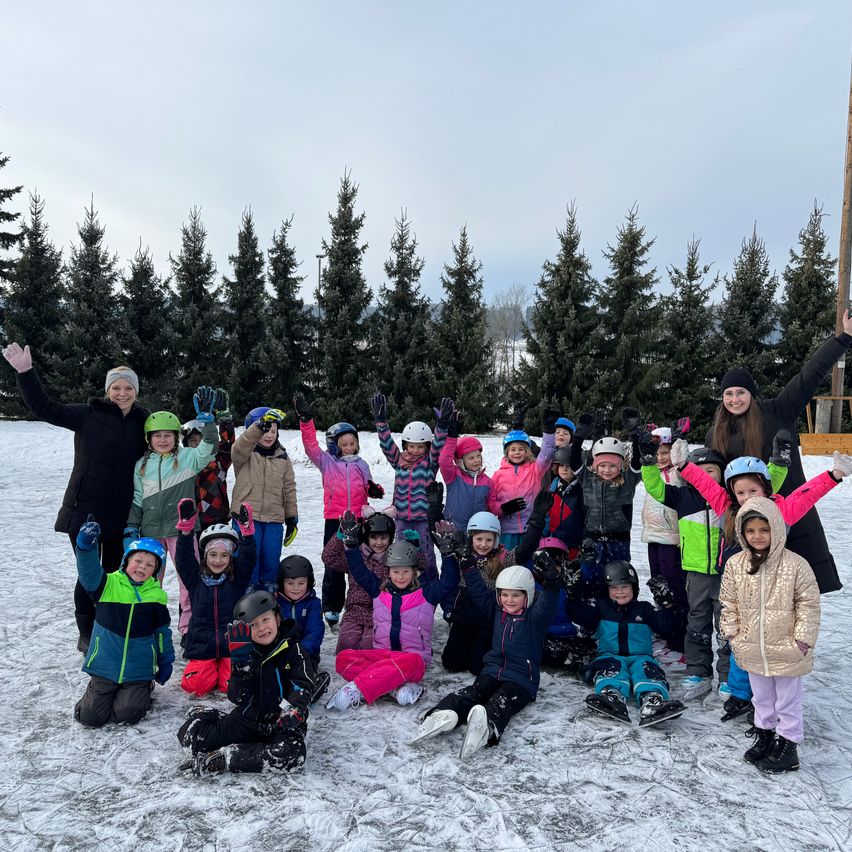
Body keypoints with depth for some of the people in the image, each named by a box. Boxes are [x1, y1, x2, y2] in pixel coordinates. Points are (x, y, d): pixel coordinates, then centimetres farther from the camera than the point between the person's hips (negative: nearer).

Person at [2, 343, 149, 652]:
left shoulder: (143, 423, 3)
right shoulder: (88, 414, -6)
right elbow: (44, 408, -9)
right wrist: (25, 372, -16)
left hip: (121, 514, 3)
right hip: (85, 510, -3)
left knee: (113, 574, 14)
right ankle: (86, 634, 21)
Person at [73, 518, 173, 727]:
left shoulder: (156, 596, -1)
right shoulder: (108, 584, -6)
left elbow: (162, 631, 8)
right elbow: (89, 572, -26)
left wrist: (166, 661, 12)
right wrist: (86, 546, -44)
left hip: (138, 670, 0)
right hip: (104, 665, 0)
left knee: (127, 714, -12)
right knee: (90, 716, -3)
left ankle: (143, 688, 19)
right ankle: (99, 689, 28)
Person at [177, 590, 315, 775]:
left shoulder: (292, 650, -3)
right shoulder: (246, 652, 3)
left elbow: (304, 685, -12)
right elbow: (237, 697, -7)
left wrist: (295, 711, -32)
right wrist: (240, 658, -17)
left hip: (281, 724, -2)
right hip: (247, 719, 2)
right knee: (190, 731, -13)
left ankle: (217, 760, -26)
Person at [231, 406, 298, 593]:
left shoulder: (283, 459, 12)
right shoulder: (244, 453, 0)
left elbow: (289, 490, 13)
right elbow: (241, 446, -26)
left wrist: (292, 518, 10)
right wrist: (260, 425, -41)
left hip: (274, 520, 4)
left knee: (271, 561, 8)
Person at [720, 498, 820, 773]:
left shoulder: (795, 565, -15)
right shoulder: (735, 564, -5)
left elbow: (809, 604, -9)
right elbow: (729, 603, 4)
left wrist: (802, 640, -11)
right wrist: (733, 635, 2)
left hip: (786, 650, -3)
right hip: (753, 651, 3)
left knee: (788, 700, 13)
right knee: (761, 697, 21)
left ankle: (788, 745, 28)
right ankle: (764, 736, 38)